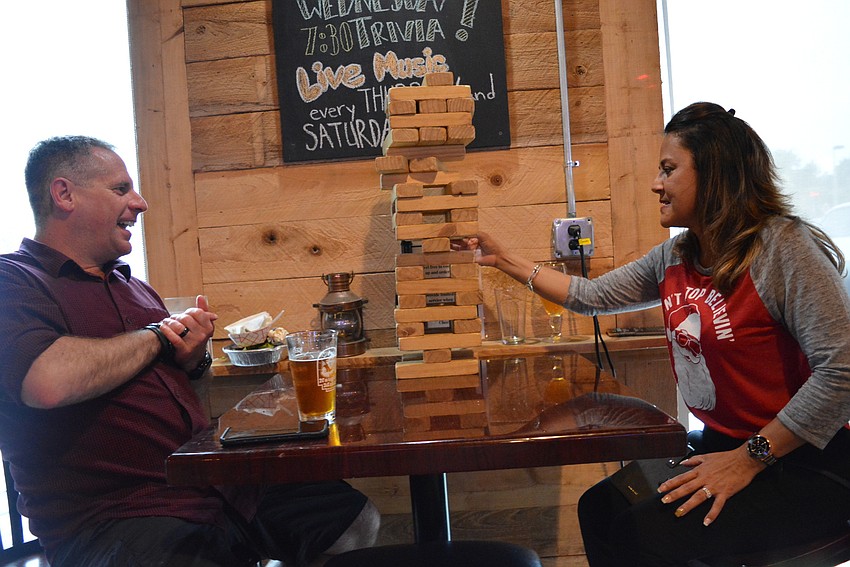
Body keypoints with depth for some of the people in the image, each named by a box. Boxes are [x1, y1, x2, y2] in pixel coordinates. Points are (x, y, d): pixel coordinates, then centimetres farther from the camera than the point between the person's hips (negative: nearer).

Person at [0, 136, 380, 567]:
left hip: (216, 483, 8)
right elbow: (48, 382, -28)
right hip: (116, 515, -7)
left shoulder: (131, 285, 18)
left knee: (357, 518, 4)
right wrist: (157, 336, -9)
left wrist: (192, 357, 2)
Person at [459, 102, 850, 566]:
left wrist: (749, 458, -21)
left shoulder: (784, 247, -18)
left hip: (803, 466, -7)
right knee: (601, 508, -4)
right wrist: (505, 261, 12)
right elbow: (592, 295, 13)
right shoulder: (674, 258, 5)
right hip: (720, 445, 7)